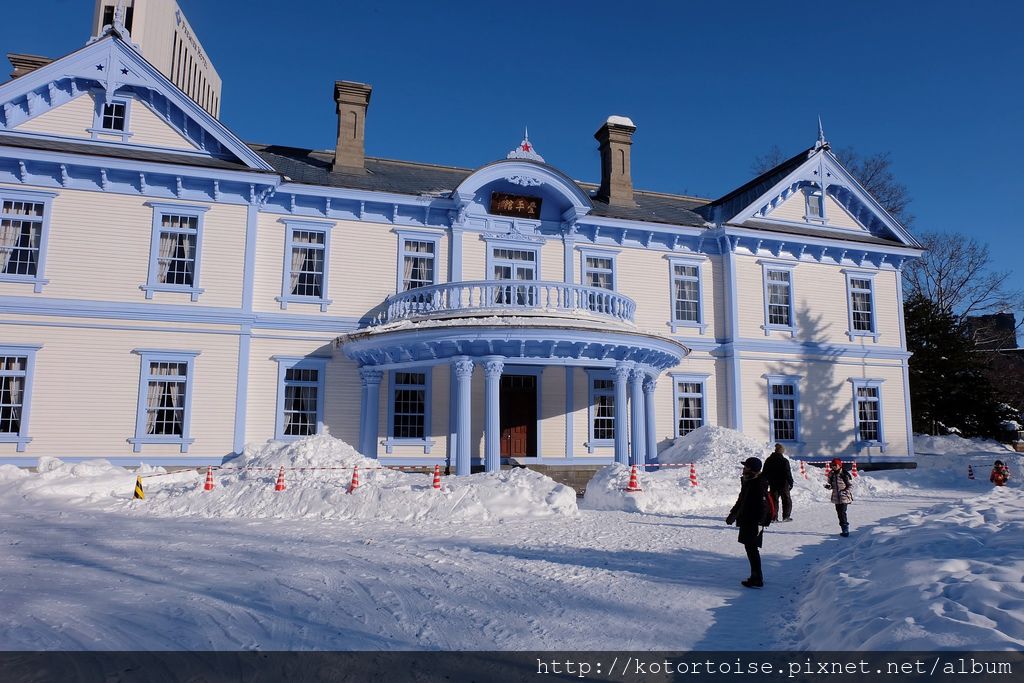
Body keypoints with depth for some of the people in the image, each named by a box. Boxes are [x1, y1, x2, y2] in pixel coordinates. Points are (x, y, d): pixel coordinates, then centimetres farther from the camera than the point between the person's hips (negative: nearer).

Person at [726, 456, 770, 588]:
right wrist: (733, 514, 29)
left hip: (753, 523, -9)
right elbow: (741, 500, 24)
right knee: (750, 548, 15)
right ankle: (756, 576, 24)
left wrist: (759, 522, -26)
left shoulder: (758, 485, -18)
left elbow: (762, 505, -23)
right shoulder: (747, 482, 12)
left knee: (751, 549, -5)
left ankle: (757, 579, 1)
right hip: (745, 521, 10)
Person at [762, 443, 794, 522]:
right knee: (787, 500, 11)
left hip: (773, 484, 4)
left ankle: (774, 517, 3)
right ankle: (786, 516, 9)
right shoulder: (784, 461, -11)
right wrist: (791, 483, -1)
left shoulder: (768, 460, 3)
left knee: (774, 500, 8)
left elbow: (764, 473, 7)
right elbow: (788, 473, -11)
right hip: (783, 484, -4)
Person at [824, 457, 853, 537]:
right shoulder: (831, 474, 6)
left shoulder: (845, 474, -11)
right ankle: (844, 530, 19)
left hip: (844, 497, -6)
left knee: (842, 513, -12)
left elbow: (851, 485, -6)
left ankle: (845, 530, -6)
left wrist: (845, 492, -19)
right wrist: (828, 486, -7)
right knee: (839, 514, 10)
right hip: (836, 497, 6)